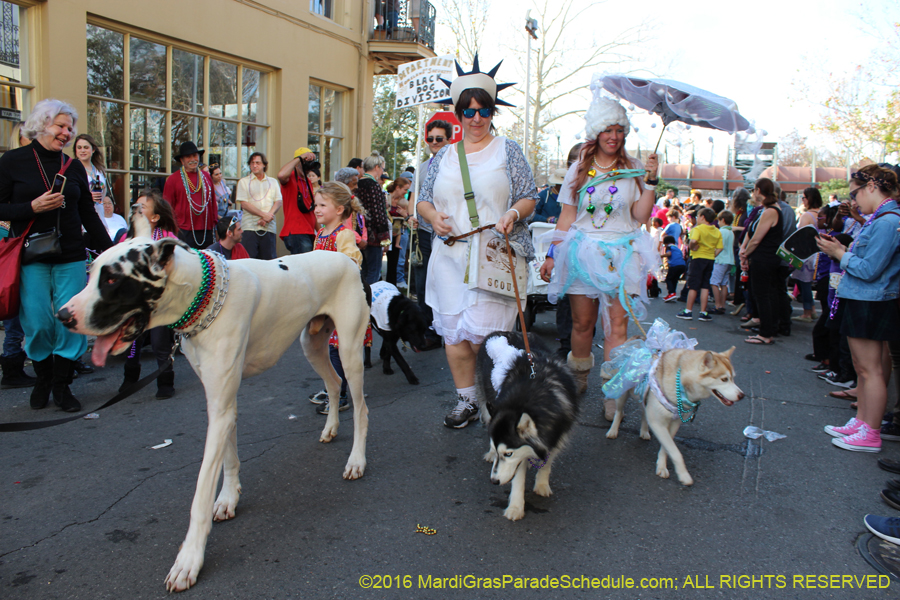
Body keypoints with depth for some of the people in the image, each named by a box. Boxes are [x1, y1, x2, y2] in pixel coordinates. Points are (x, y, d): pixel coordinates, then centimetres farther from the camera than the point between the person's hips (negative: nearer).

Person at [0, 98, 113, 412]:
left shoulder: (74, 167, 10)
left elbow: (89, 215, 13)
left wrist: (110, 250, 9)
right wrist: (33, 208, -16)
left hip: (70, 256, 3)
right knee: (37, 322, -1)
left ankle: (62, 387, 11)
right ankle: (43, 379, 22)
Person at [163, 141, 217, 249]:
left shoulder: (206, 177, 13)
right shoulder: (173, 179, 1)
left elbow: (213, 202, 17)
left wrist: (214, 222, 12)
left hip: (207, 231, 4)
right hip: (184, 232, -4)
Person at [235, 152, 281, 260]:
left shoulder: (273, 182, 18)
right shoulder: (244, 182, 11)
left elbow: (278, 202, 6)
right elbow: (244, 203, -1)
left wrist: (268, 217, -11)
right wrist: (263, 214, -12)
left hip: (269, 228, 2)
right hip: (249, 227, -2)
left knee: (269, 261, -3)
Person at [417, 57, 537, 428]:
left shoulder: (507, 151, 7)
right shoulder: (443, 156, 15)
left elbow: (529, 197, 6)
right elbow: (423, 200, 17)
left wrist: (513, 213, -16)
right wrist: (434, 217, -5)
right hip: (450, 254, 4)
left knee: (481, 333, -10)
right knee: (452, 331, 3)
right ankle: (466, 401, 19)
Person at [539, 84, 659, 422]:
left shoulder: (633, 170, 8)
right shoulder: (579, 170, 10)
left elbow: (641, 216, 1)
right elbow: (566, 217, 9)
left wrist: (652, 181, -8)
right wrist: (553, 254, 5)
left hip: (621, 255, -1)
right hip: (582, 252, 1)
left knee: (617, 324, -8)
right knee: (582, 323, 6)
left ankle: (613, 394, -5)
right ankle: (578, 381, 25)